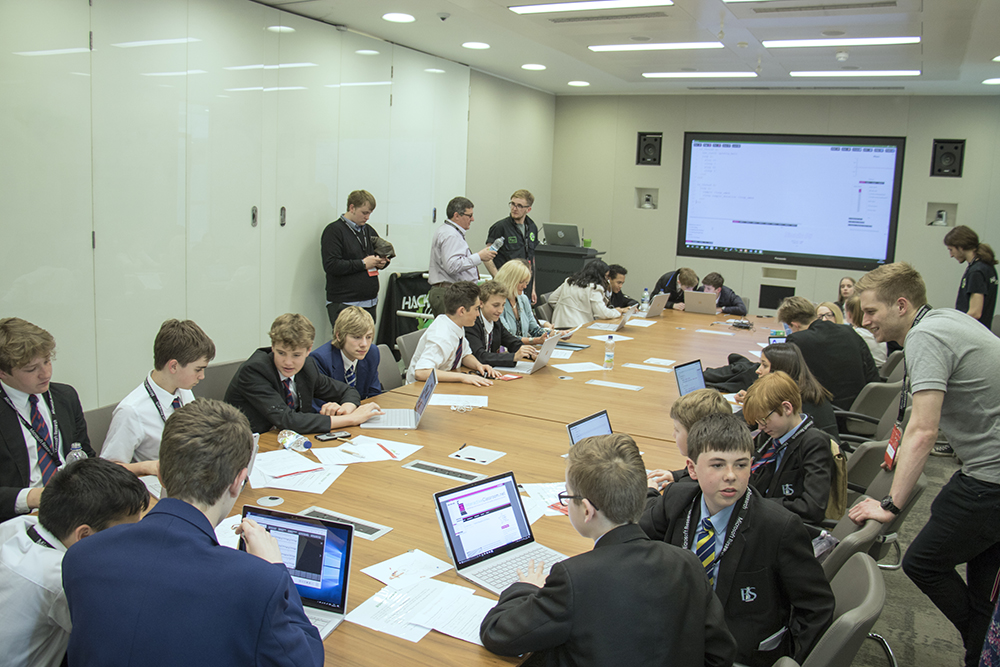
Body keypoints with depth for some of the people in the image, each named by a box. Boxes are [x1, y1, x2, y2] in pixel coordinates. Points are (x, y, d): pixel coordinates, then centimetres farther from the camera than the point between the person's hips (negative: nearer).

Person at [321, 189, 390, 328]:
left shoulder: (369, 230, 18)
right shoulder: (334, 230, -5)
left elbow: (381, 252, 30)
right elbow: (331, 265, -17)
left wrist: (382, 262, 5)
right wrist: (363, 264, -15)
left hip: (370, 303, 7)